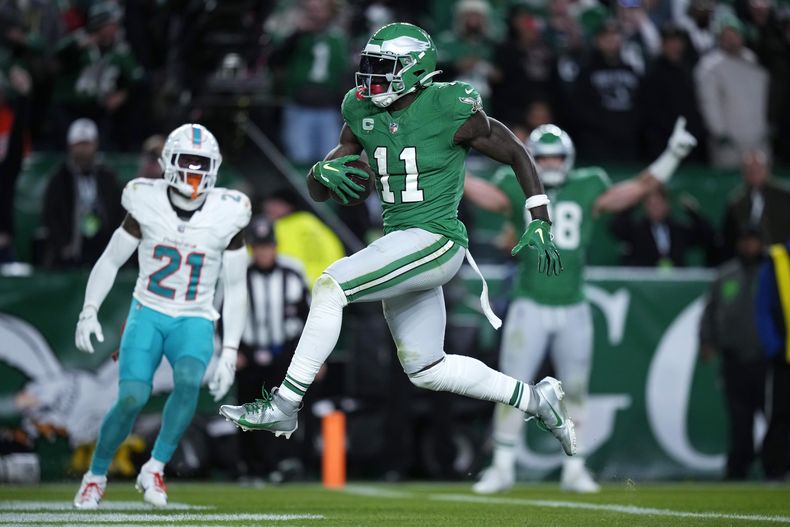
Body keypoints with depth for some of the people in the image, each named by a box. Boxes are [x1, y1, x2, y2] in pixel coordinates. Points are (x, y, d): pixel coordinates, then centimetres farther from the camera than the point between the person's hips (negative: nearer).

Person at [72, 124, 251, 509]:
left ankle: (154, 470, -15)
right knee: (132, 398, -18)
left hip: (194, 321, 0)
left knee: (189, 380, -30)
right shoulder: (146, 205, -7)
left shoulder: (227, 215, -6)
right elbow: (110, 261, 3)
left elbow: (235, 289, 1)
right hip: (148, 314, 0)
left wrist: (230, 352, -4)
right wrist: (89, 310, -11)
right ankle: (96, 475, 7)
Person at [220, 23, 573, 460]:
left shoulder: (450, 111, -12)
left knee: (330, 286, -22)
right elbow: (316, 190, 8)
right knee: (426, 371, 14)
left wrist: (539, 225, -5)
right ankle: (534, 399, 30)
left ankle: (284, 406, -16)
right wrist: (325, 173, -16)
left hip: (434, 241, -8)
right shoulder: (364, 113, 5)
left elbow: (517, 154, -1)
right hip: (399, 241, 8)